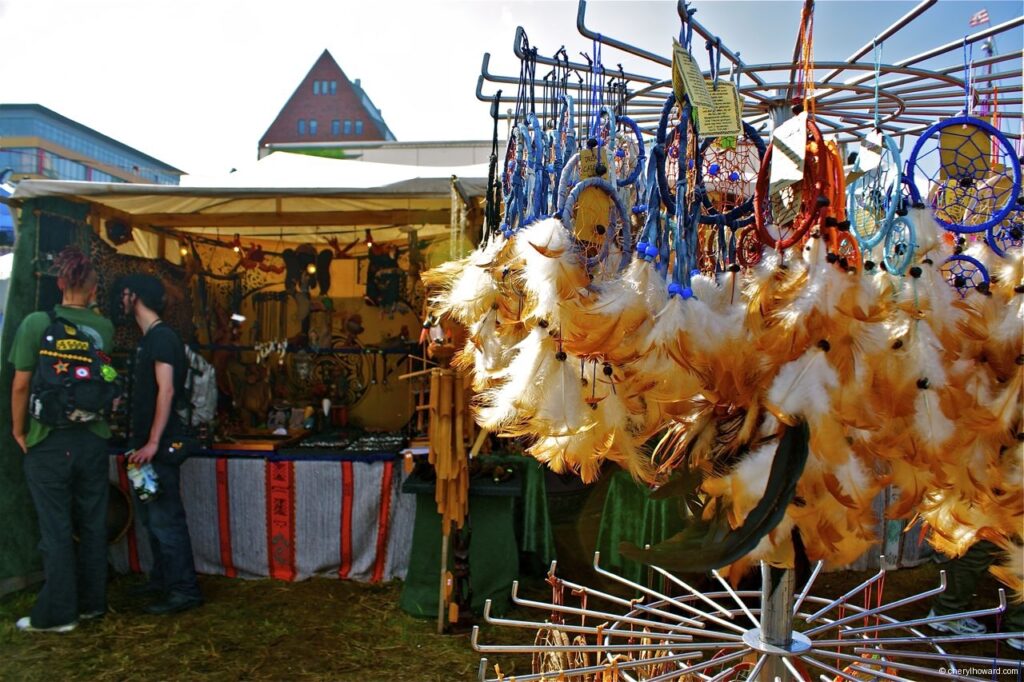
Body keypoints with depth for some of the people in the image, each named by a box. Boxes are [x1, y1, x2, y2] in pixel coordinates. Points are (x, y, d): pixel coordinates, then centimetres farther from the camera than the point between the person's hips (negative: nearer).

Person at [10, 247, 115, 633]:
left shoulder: (36, 322, -9)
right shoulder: (105, 327, 1)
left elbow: (21, 384, -7)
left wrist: (19, 430, 5)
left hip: (50, 440, -3)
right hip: (93, 439, 3)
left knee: (56, 528, 4)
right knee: (92, 524, 12)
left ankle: (56, 613, 12)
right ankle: (91, 602, 22)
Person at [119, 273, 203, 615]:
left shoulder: (162, 337, -13)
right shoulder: (150, 339, 17)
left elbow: (166, 391, -20)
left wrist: (153, 442, -23)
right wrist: (137, 438, 21)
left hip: (160, 445, -10)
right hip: (147, 442, 10)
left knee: (165, 518, -8)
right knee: (153, 516, 16)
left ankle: (184, 590, -2)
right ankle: (162, 580, 27)